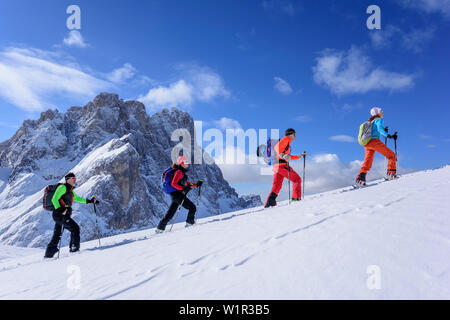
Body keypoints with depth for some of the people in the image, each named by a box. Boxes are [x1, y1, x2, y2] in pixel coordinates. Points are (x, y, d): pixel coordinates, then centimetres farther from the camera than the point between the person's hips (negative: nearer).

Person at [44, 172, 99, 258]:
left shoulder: (70, 190, 20)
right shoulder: (63, 187, -8)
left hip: (63, 215, 10)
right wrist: (60, 209, -29)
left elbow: (76, 198, 31)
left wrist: (89, 201, 25)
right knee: (75, 228, -11)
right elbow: (54, 199, -16)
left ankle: (48, 254, 20)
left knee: (57, 236, 13)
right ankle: (74, 248, -9)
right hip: (60, 215, -10)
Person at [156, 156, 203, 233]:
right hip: (177, 194, -10)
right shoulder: (179, 172, -12)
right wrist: (183, 189, -30)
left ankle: (160, 228, 12)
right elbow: (173, 183, -21)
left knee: (170, 213, 10)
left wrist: (196, 184, 22)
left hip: (175, 195, 10)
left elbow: (186, 183, 26)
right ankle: (190, 222, 12)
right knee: (192, 207, -1)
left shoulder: (182, 172, 18)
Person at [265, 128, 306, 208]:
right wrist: (282, 155, -34)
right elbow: (276, 147, -18)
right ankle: (296, 198, -2)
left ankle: (269, 202, -11)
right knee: (297, 179, 3)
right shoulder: (286, 139, 0)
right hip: (282, 165, -9)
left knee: (276, 186, 3)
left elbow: (288, 156, 37)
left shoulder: (287, 142, 30)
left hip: (276, 166, 9)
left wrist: (299, 156, 38)